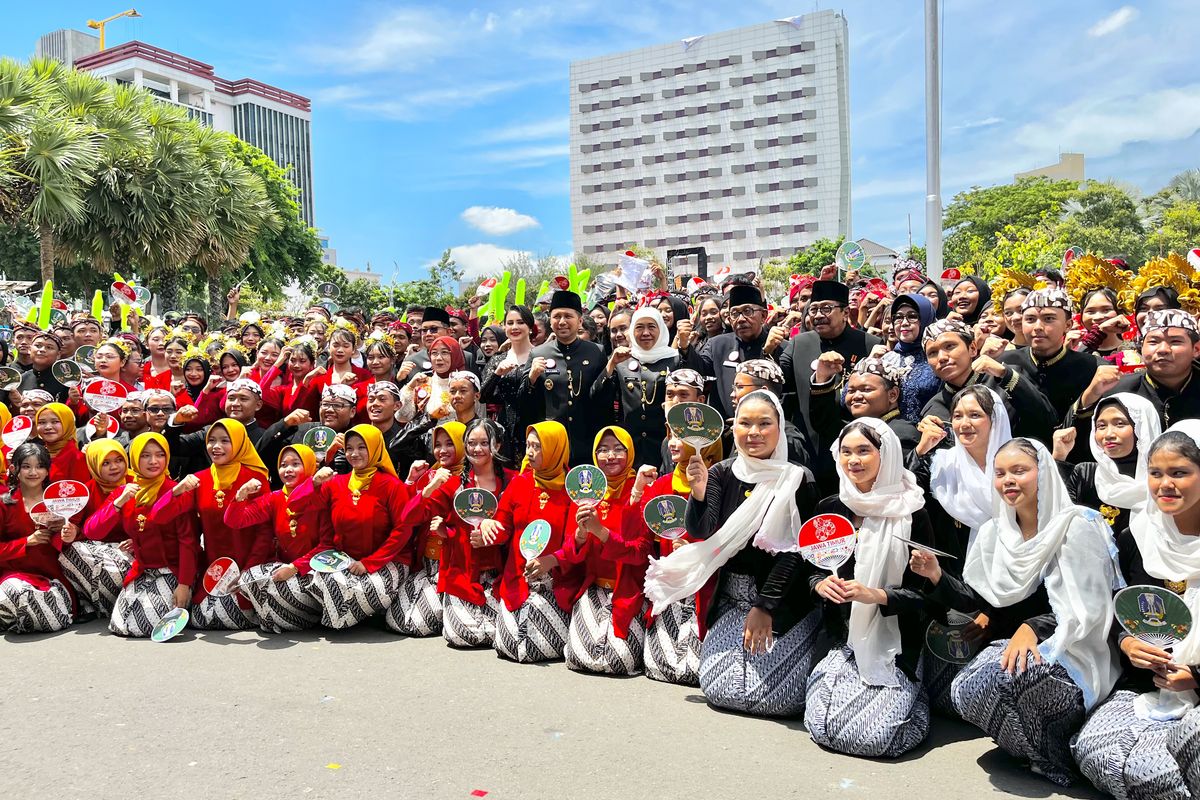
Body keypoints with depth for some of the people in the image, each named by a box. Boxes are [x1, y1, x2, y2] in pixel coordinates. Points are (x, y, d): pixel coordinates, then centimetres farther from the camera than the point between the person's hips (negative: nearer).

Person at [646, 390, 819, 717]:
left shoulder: (797, 480, -10)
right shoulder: (722, 474, -1)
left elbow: (795, 550, -12)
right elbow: (701, 532, -9)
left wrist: (765, 606, -16)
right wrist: (699, 493, -28)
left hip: (785, 602, -3)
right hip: (732, 600, 3)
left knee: (775, 696, -8)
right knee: (721, 689, -2)